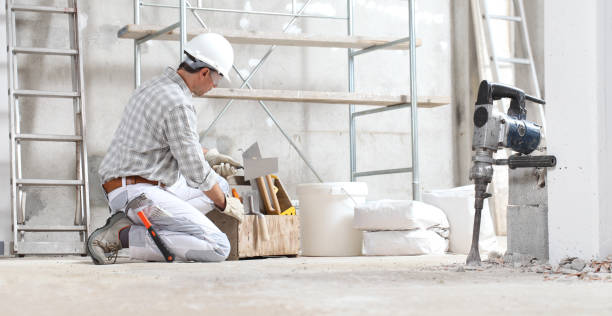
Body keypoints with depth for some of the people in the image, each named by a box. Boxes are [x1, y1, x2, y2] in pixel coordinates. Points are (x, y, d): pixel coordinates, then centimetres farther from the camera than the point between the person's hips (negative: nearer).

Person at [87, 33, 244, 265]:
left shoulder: (153, 87, 15)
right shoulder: (178, 105, -17)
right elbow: (195, 171, -12)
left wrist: (208, 155, 37)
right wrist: (225, 204, 3)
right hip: (141, 193, -10)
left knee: (220, 185, 23)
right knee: (218, 248, -17)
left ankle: (130, 222, 6)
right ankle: (121, 236, -14)